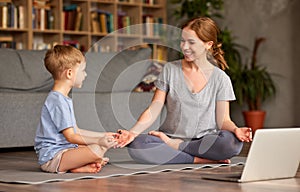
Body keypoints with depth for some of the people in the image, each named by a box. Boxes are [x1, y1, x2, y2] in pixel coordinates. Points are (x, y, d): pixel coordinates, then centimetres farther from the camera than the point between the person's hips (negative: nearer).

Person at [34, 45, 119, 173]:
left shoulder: (63, 99, 18)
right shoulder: (58, 101, -17)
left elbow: (76, 131, 21)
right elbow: (70, 136, -20)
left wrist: (103, 136, 19)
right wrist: (98, 141, -25)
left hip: (63, 150, 11)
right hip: (52, 157, -11)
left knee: (102, 146, 20)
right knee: (96, 150, -29)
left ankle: (82, 164, -6)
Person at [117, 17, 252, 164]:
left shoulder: (220, 79, 4)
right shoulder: (170, 70, 5)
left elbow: (223, 120, 2)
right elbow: (153, 110, 1)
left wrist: (236, 130, -22)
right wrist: (133, 132, -16)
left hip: (205, 141, 0)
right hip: (170, 136, 0)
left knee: (233, 143, -34)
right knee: (135, 145, -31)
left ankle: (174, 146, -16)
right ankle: (199, 160, -26)